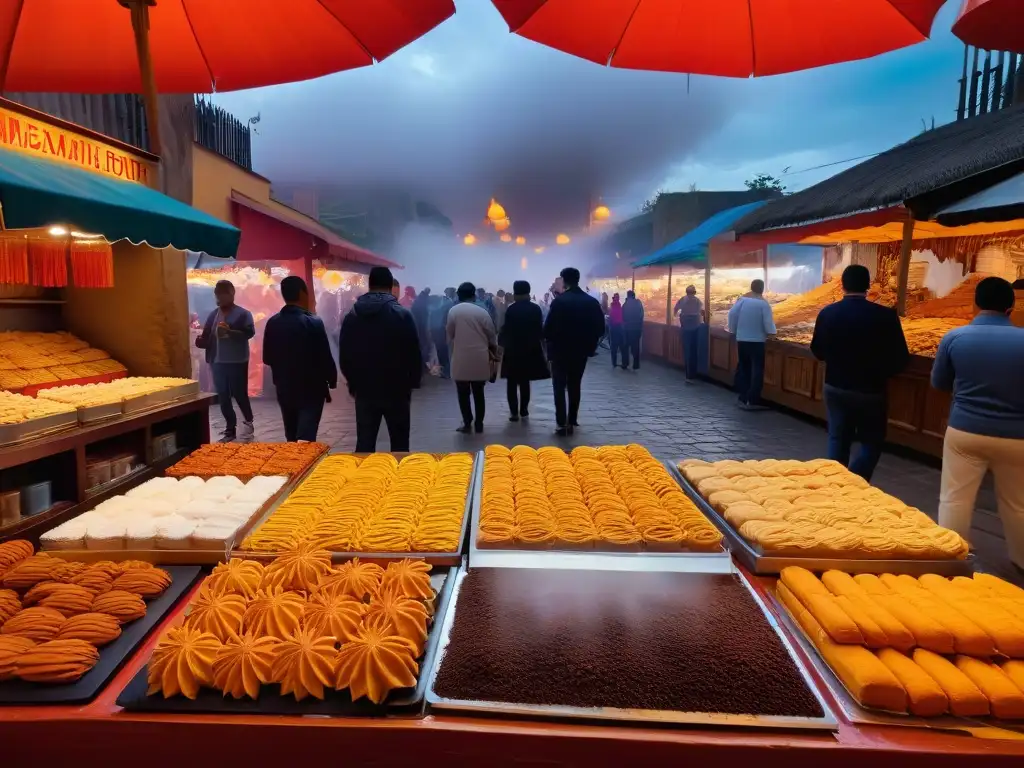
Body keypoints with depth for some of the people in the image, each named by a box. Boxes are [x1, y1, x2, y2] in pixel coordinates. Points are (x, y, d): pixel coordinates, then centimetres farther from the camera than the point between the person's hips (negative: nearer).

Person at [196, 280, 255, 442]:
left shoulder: (243, 314, -5)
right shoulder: (213, 315, 10)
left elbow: (250, 332, -20)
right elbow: (206, 338, 11)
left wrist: (230, 330, -33)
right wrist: (200, 341, -12)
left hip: (237, 362, -5)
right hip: (218, 362, 5)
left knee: (239, 394, -1)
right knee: (223, 397, 8)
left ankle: (248, 423, 22)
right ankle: (230, 429, 20)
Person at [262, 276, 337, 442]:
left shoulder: (272, 323, -1)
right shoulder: (313, 322, -15)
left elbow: (267, 358, 7)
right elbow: (325, 357, -13)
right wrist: (332, 381, 3)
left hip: (284, 389, 5)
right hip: (311, 389, -5)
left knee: (292, 440, 17)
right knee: (306, 440, -5)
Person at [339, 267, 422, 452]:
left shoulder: (351, 316, 3)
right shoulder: (402, 314, -7)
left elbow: (344, 357, 7)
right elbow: (414, 354, -8)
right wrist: (413, 383, 6)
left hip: (364, 390, 3)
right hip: (396, 390, -3)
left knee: (364, 444, 8)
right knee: (399, 445, 7)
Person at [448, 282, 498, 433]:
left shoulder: (453, 311, -3)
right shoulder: (482, 312, 0)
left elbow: (450, 335, 2)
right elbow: (491, 335, 6)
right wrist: (494, 352, 22)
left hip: (461, 357, -2)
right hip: (480, 358, 2)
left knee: (463, 393, 6)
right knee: (478, 392, 12)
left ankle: (467, 423, 4)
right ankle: (479, 423, 15)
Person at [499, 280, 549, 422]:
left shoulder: (511, 309, -10)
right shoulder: (536, 309, -2)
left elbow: (506, 330, -9)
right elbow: (541, 330, 0)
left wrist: (500, 343, 5)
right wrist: (542, 345, 12)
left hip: (513, 350, -3)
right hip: (530, 350, 3)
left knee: (512, 382, 6)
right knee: (525, 381, 15)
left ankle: (514, 412, 1)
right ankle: (523, 410, 17)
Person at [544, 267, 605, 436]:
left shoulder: (559, 301, -14)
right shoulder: (592, 302, -1)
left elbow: (548, 327, -16)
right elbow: (600, 328, 0)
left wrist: (549, 341, 2)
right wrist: (590, 344, 11)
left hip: (560, 350, -4)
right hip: (581, 351, 4)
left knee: (559, 387, 4)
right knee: (575, 386, 16)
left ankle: (562, 424, -3)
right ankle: (572, 421, 20)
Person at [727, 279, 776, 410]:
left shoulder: (742, 299, -1)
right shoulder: (763, 303, -10)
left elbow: (732, 314, -4)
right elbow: (768, 322, -11)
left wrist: (733, 330, 8)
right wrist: (771, 332, 8)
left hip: (741, 339, 5)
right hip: (757, 341, -4)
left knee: (743, 368, 13)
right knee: (757, 370, 0)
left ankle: (743, 398, 18)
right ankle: (752, 401, -4)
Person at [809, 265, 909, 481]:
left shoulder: (827, 313, -7)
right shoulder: (885, 316, -16)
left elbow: (817, 352, 5)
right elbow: (901, 359, -11)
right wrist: (882, 372, 9)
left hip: (835, 388, 3)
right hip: (870, 390, -3)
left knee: (838, 441, 15)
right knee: (871, 443, 12)